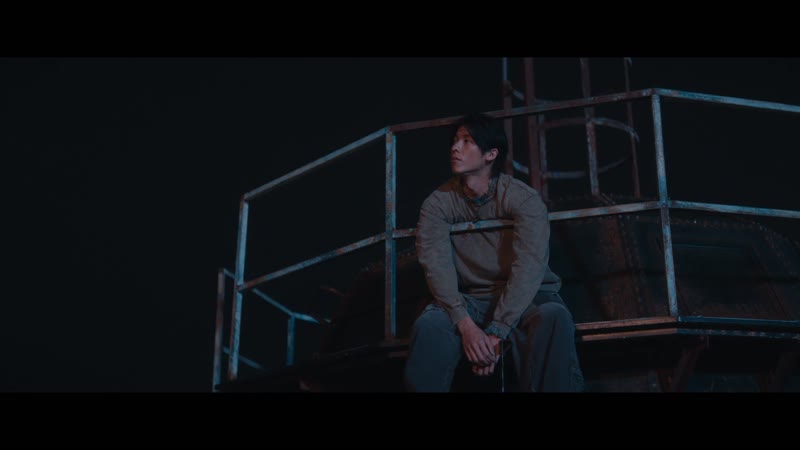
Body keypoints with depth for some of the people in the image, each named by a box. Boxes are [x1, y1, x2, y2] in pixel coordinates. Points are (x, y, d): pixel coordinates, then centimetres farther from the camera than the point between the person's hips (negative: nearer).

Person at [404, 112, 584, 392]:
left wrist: (495, 333, -33)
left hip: (525, 299, -1)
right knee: (428, 325, -30)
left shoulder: (524, 199, -11)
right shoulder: (438, 204, -2)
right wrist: (465, 325, -33)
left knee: (553, 317, -36)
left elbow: (528, 267, -23)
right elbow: (437, 265, -17)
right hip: (469, 301, 2)